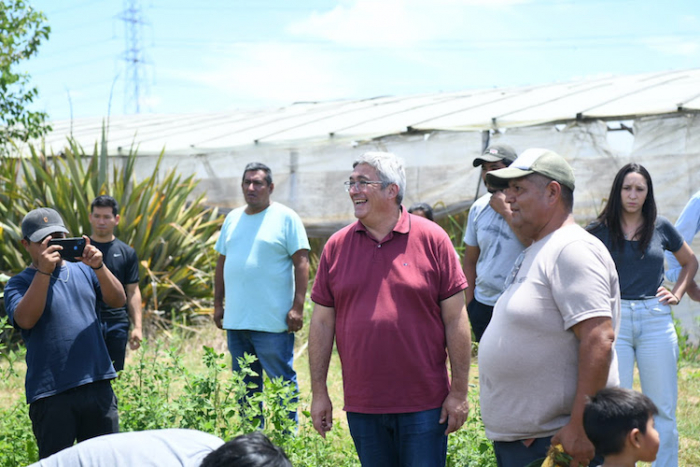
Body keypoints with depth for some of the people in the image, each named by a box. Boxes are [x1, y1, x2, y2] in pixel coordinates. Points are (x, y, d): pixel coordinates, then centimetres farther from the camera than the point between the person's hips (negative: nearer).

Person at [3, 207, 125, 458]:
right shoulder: (18, 284, 2)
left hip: (98, 384, 4)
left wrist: (98, 267, -15)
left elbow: (118, 300, 1)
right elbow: (25, 320, -17)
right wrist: (44, 271, -22)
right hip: (51, 393, -4)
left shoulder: (83, 271, 13)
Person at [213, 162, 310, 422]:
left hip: (273, 321, -6)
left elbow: (301, 263, -8)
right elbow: (222, 263, 21)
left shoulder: (286, 218, -4)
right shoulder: (232, 219, 14)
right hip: (235, 321, 6)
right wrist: (218, 304, 15)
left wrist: (297, 307, -15)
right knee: (245, 384, 13)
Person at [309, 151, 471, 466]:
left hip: (424, 404, -3)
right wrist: (319, 392, 5)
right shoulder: (337, 246, 5)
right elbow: (322, 322, 8)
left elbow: (455, 318, -3)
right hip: (362, 406, 3)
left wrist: (459, 392, -5)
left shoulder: (432, 239, -3)